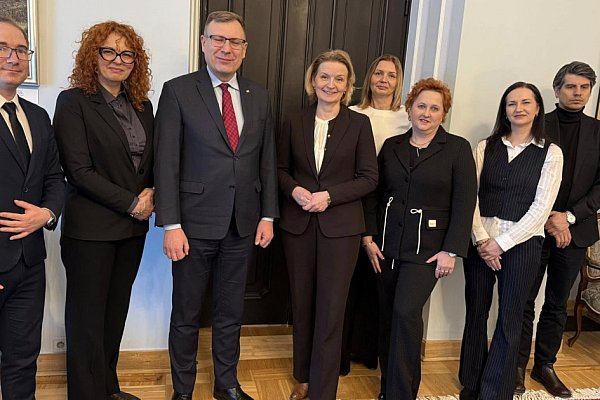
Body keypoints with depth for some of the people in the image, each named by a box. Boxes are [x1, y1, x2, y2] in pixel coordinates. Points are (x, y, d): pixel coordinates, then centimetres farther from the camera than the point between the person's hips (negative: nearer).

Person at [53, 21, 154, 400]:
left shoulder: (142, 105, 10)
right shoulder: (73, 101, -7)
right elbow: (79, 170, -14)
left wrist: (151, 193, -6)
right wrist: (131, 203, -14)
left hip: (133, 227, 6)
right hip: (91, 228, -5)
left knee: (116, 312, 15)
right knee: (88, 317, 6)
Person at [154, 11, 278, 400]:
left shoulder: (259, 96, 7)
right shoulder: (178, 91, -5)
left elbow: (267, 159, 9)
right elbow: (167, 163, -9)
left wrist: (268, 215, 5)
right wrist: (171, 225, -13)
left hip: (243, 224, 4)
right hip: (195, 223, -3)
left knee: (231, 313, 17)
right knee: (186, 316, 12)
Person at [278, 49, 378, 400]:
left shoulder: (359, 124, -1)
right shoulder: (295, 123, 6)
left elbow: (369, 178, -3)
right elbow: (281, 169, 11)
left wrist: (329, 195, -15)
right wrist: (294, 190, -10)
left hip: (340, 226, -2)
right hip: (298, 223, 3)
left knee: (331, 311, 0)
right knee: (302, 304, 13)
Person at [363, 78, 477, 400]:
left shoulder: (457, 149, -2)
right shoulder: (392, 146, 8)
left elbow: (464, 203, -6)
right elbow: (374, 193, 9)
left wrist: (451, 251, -11)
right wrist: (369, 236, 1)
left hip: (427, 247, -3)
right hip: (387, 243, 4)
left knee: (406, 312, -12)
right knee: (389, 314, 9)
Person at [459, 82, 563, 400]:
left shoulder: (550, 153, 2)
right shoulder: (486, 147, 6)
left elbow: (541, 207, -6)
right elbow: (470, 195, 0)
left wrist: (501, 243, -12)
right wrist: (481, 239, -11)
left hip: (521, 243, -1)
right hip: (480, 241, 2)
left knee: (509, 322, 5)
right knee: (475, 314, 9)